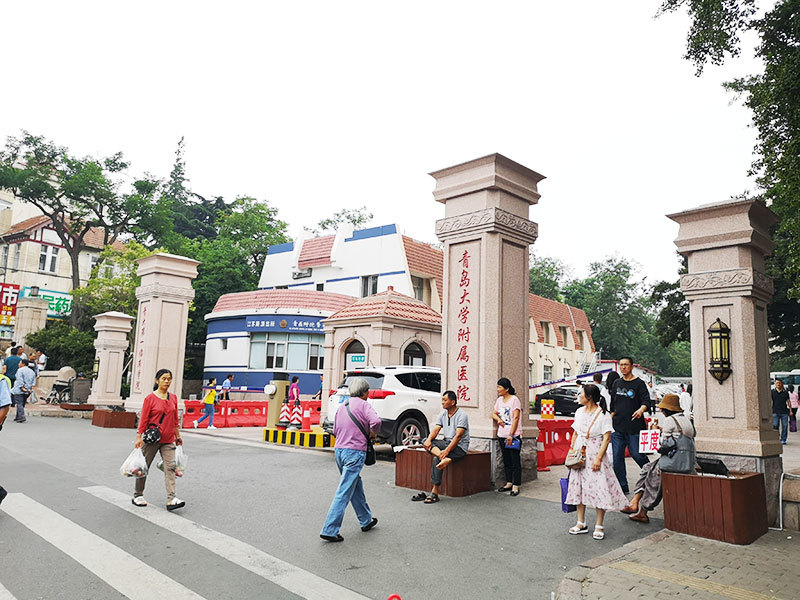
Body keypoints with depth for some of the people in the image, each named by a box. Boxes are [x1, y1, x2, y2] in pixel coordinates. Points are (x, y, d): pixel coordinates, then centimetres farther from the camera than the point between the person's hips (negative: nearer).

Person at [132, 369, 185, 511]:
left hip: (168, 440, 4)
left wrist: (178, 436, 16)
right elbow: (143, 420, -6)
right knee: (144, 467, 9)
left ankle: (171, 499, -11)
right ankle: (137, 495, 27)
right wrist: (139, 438, -10)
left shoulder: (173, 398, 7)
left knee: (170, 467, -7)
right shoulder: (150, 398, -6)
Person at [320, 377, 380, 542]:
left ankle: (366, 521, 32)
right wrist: (373, 433, -5)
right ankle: (329, 530, -7)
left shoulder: (343, 406, 16)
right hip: (355, 451, -8)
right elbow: (376, 421, -23)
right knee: (344, 492, -6)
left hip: (339, 450, 8)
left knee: (356, 487, 20)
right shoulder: (363, 405, -6)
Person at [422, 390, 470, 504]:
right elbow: (435, 430, 2)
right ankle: (445, 458, -36)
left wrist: (447, 451, -32)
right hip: (446, 442, 8)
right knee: (425, 441, -15)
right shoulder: (443, 414, 11)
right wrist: (429, 440, -21)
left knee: (436, 459, -29)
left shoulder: (462, 415, -13)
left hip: (459, 446, -8)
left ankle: (434, 492, -24)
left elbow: (458, 436, -22)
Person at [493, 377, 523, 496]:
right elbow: (494, 413, 22)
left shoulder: (514, 400, -10)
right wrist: (498, 418, -2)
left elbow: (515, 418, -15)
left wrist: (511, 435, -19)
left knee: (515, 461, -4)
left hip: (514, 436, -7)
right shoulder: (499, 400, 12)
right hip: (502, 436, 8)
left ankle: (516, 486, -1)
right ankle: (509, 483, 23)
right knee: (506, 461, 14)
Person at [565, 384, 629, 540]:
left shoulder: (603, 414, -8)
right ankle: (581, 524, 18)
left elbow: (606, 438, -11)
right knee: (578, 486, 7)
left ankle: (599, 526, 5)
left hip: (595, 454, -6)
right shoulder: (579, 412, 11)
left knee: (599, 488, -6)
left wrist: (599, 458, -17)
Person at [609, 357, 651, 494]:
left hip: (634, 426, -5)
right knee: (617, 457, 3)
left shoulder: (639, 383, -2)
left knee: (636, 454, -4)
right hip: (617, 426, 5)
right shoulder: (617, 383, 14)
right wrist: (611, 419, 16)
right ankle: (622, 486, 12)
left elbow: (646, 401, -13)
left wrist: (641, 409, -32)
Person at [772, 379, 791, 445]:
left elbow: (788, 402, 12)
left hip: (784, 412, 1)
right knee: (775, 426, -3)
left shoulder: (785, 392, 9)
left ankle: (783, 440, 11)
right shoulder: (772, 392, 5)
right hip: (775, 412, -1)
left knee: (785, 426, 2)